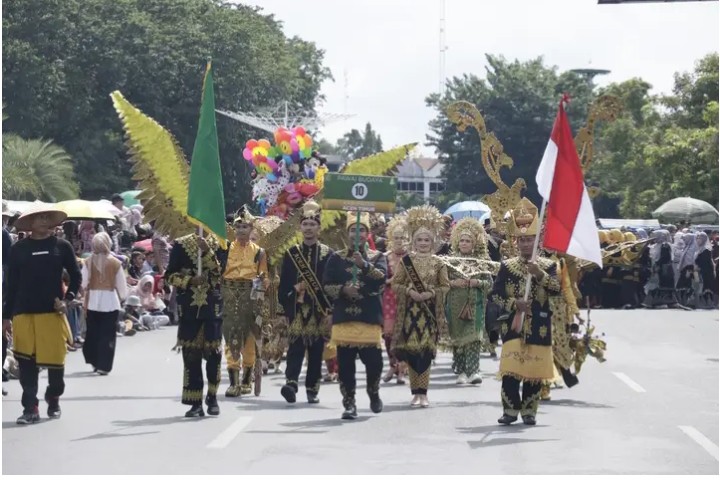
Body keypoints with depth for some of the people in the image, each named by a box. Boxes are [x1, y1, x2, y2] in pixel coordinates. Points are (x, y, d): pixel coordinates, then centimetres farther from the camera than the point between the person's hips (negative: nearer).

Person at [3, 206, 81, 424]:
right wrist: (6, 315, 5)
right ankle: (30, 408, 2)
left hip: (52, 312, 0)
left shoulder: (61, 246, 3)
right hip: (24, 313, 0)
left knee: (55, 359, 5)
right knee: (26, 361, -2)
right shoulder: (18, 249, 4)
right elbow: (11, 284, 7)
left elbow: (76, 276, 9)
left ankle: (53, 401, 26)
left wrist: (68, 298, -7)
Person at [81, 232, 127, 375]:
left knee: (92, 332, 16)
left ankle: (94, 361, 22)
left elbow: (83, 283, -7)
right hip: (110, 301, -2)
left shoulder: (89, 262, -5)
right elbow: (121, 285, -1)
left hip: (92, 301, 2)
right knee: (107, 335, 3)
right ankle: (103, 365, 0)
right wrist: (122, 297, 18)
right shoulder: (115, 263, -7)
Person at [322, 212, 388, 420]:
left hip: (370, 317, -1)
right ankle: (349, 403, 7)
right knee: (345, 363, -1)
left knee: (374, 360, -4)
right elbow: (326, 285, 3)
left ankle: (373, 393, 24)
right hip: (344, 317, 1)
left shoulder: (377, 257, 7)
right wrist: (343, 290, -15)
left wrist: (364, 264, -27)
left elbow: (382, 278, -12)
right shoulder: (336, 258, 9)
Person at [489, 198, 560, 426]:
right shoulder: (507, 266, 5)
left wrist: (540, 274, -21)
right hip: (513, 323, 0)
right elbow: (495, 294, 1)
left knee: (535, 369, 3)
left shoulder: (548, 266, 5)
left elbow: (557, 289, -9)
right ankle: (510, 410, 1)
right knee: (510, 367, -7)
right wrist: (514, 303, -14)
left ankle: (529, 411, 12)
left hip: (539, 325, 0)